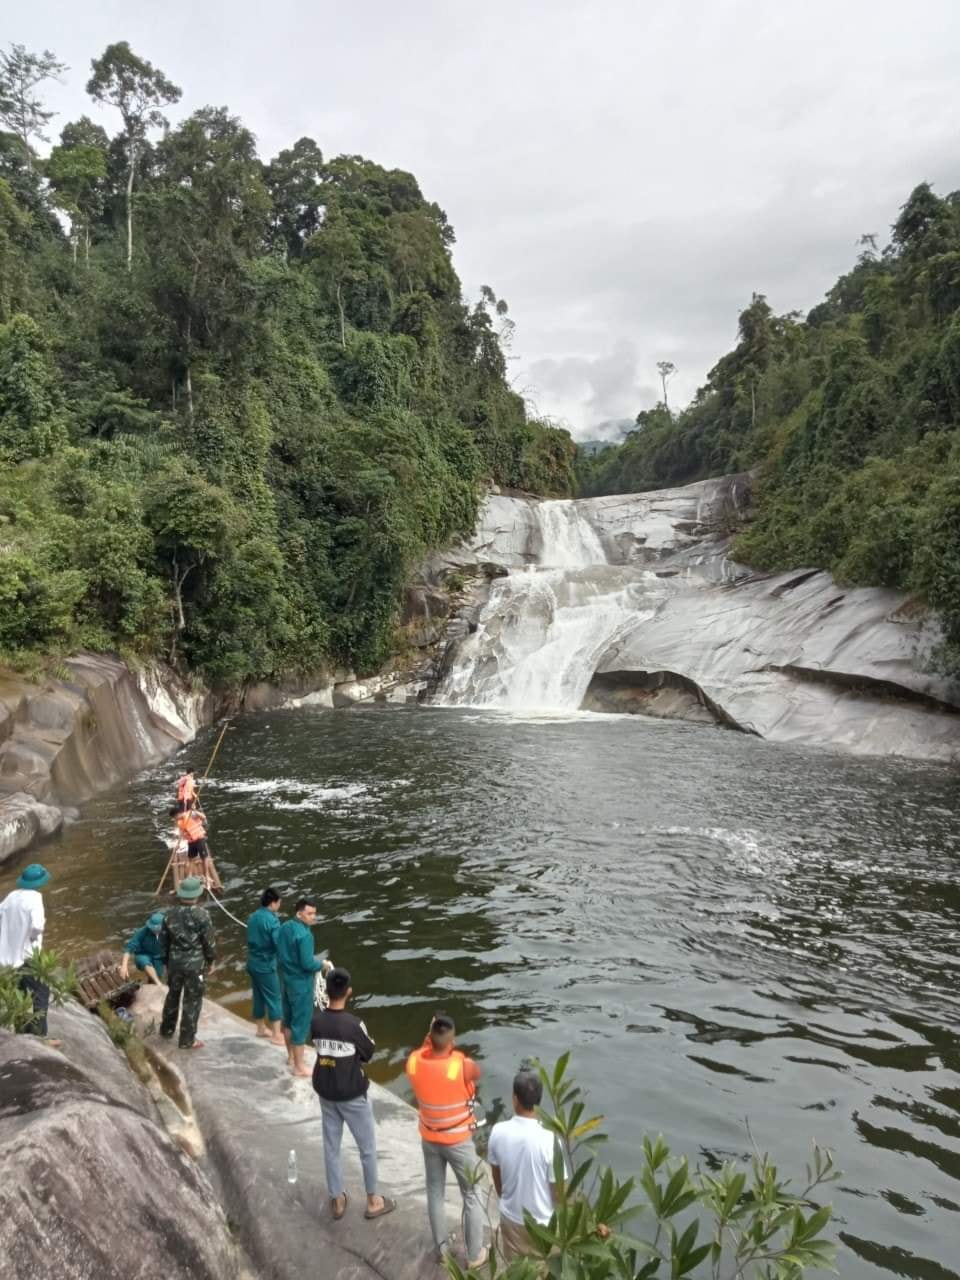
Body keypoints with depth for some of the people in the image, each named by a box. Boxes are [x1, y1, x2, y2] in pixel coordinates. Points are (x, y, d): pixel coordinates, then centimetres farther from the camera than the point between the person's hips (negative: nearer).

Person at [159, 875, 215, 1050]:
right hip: (195, 963, -5)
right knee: (192, 1000, 4)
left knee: (173, 995, 23)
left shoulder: (170, 914, -1)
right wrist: (210, 959, 6)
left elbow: (163, 939, 7)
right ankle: (187, 1040, 9)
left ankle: (167, 1030, 38)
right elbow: (208, 940, -10)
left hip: (174, 962, 5)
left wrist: (166, 960, 20)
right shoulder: (201, 914, -16)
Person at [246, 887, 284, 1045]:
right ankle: (276, 1035, 6)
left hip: (252, 963, 8)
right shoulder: (272, 920, -20)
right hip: (266, 965, -8)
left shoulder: (253, 917, 5)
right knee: (274, 999, 2)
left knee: (259, 997, 19)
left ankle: (261, 1028, 31)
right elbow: (280, 944, -23)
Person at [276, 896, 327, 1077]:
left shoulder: (285, 927, 0)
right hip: (301, 984, -8)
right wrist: (321, 964, -6)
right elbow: (308, 964, -26)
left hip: (286, 979, 9)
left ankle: (291, 1056, 40)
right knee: (301, 1024, 5)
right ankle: (298, 1067, 16)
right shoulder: (304, 935, -26)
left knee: (288, 1019, 22)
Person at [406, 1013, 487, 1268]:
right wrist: (455, 1051, -5)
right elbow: (476, 1074, -8)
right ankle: (475, 1255, 31)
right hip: (459, 1141, -3)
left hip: (429, 1139, 3)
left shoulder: (414, 1062, -22)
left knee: (435, 1193, 23)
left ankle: (442, 1248, 39)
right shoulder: (462, 1065, -32)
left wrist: (430, 1038, -9)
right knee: (471, 1196, 18)